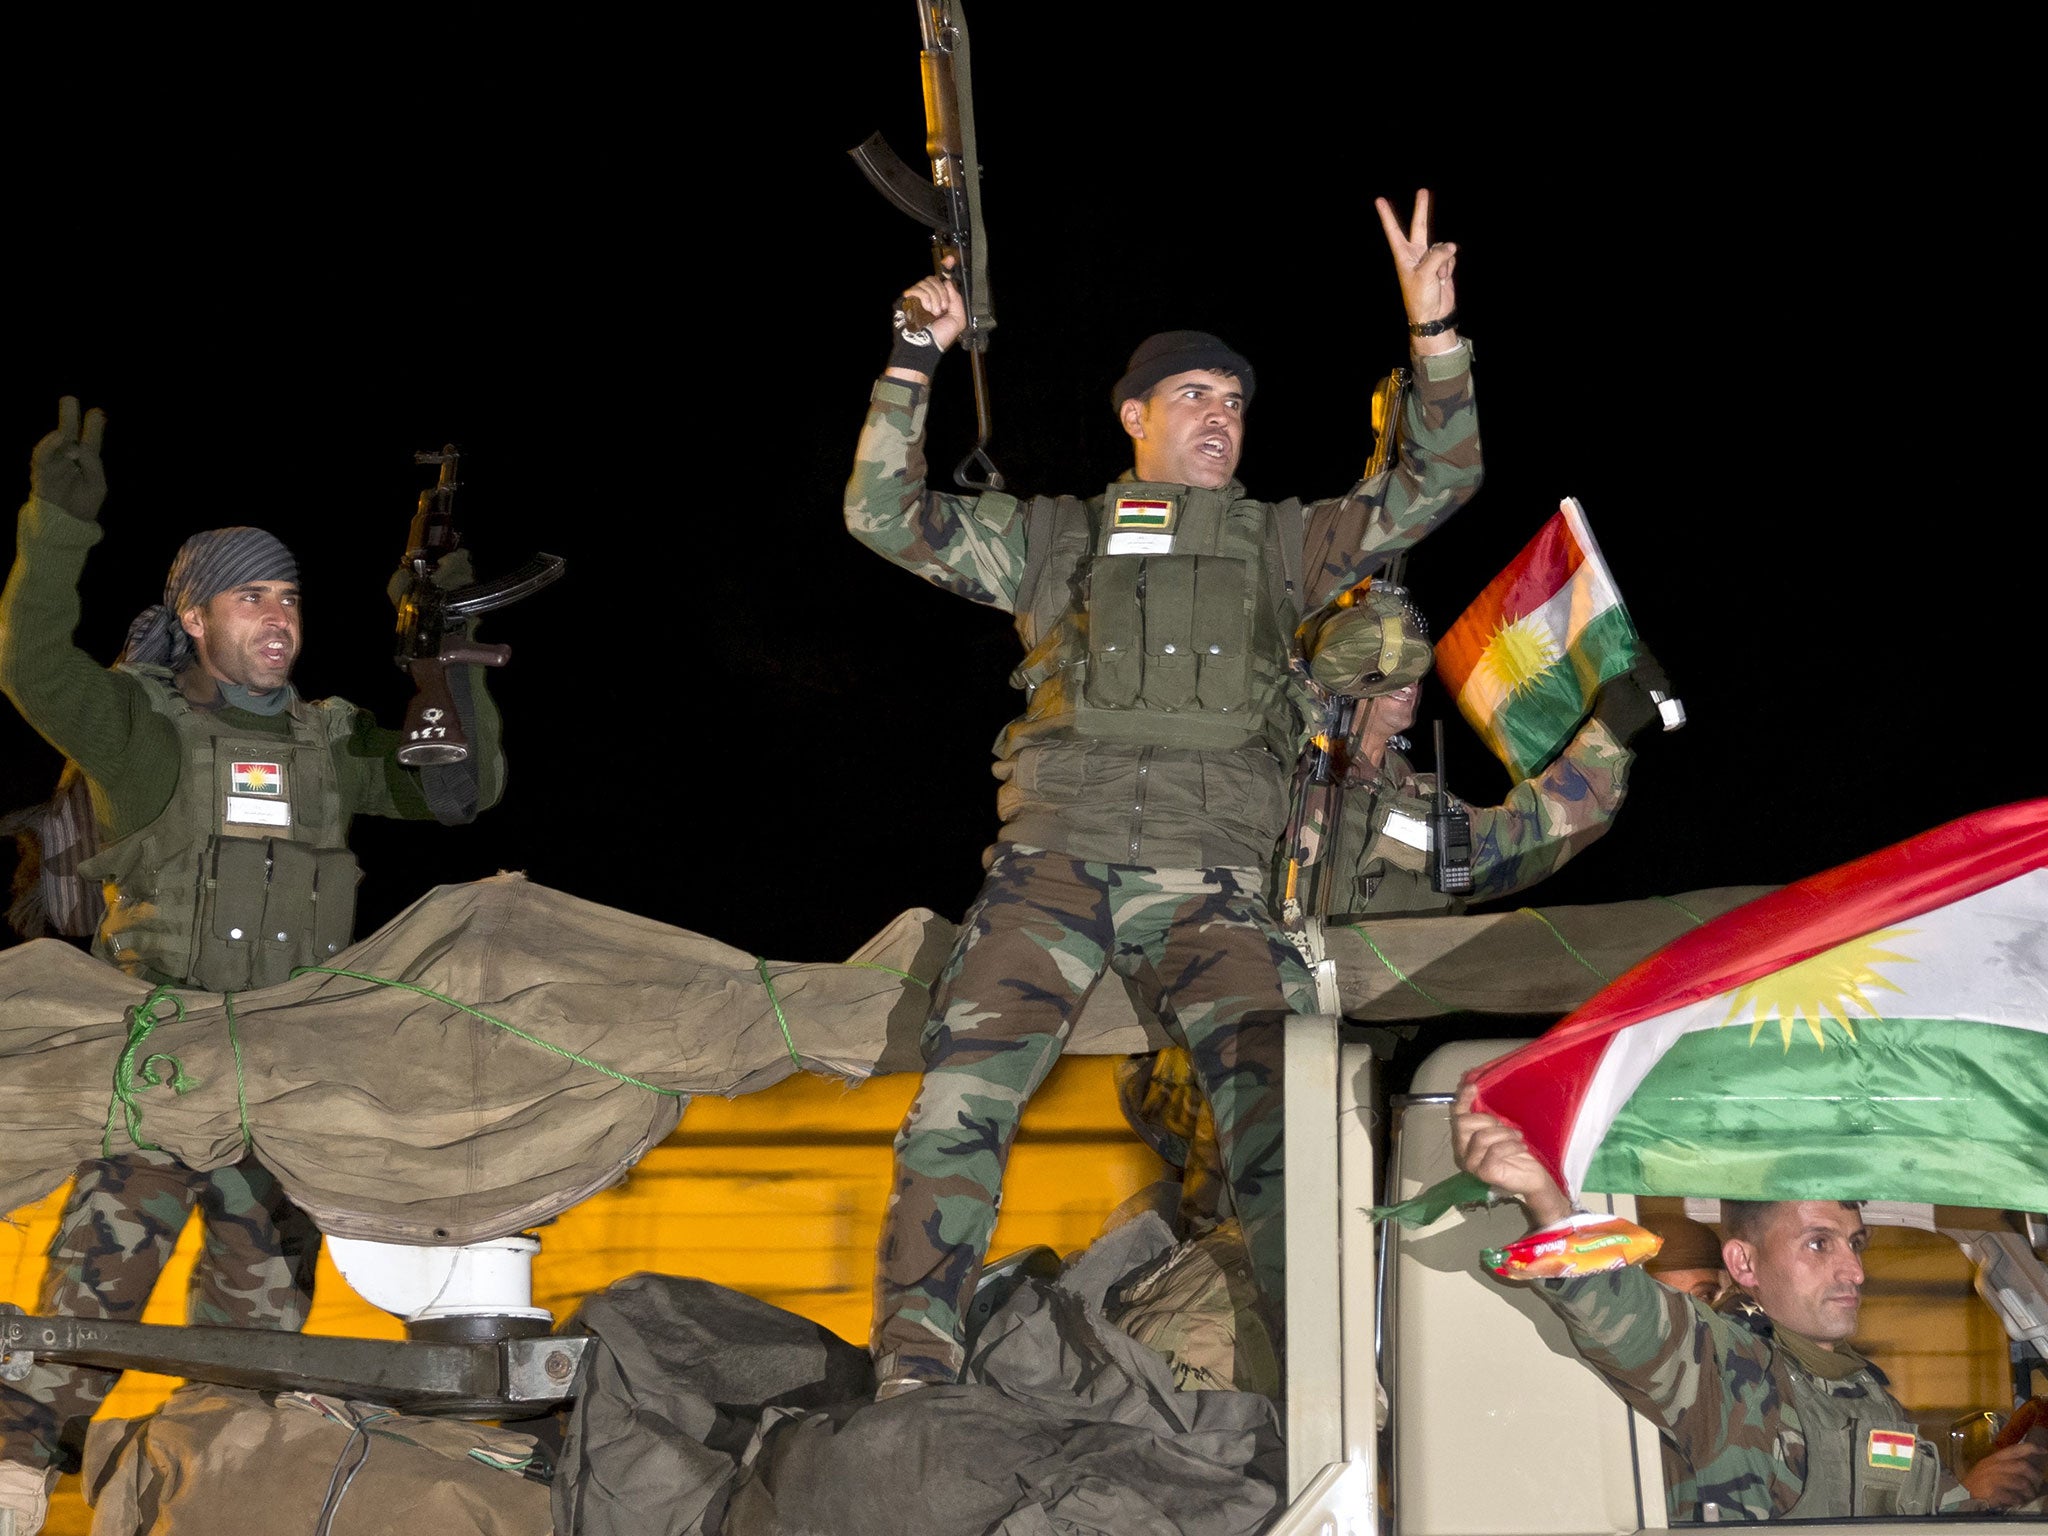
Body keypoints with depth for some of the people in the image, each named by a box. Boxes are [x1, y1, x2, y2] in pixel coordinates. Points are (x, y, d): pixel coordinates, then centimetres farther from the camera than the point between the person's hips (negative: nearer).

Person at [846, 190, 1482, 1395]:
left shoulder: (1278, 543, 23)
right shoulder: (1051, 535, 21)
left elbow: (1437, 485, 18)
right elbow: (885, 516, 14)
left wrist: (1435, 332, 6)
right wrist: (914, 362, 4)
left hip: (1212, 881, 1)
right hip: (1055, 863, 0)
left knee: (1286, 1116, -18)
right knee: (963, 1096, -18)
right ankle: (912, 1374, -19)